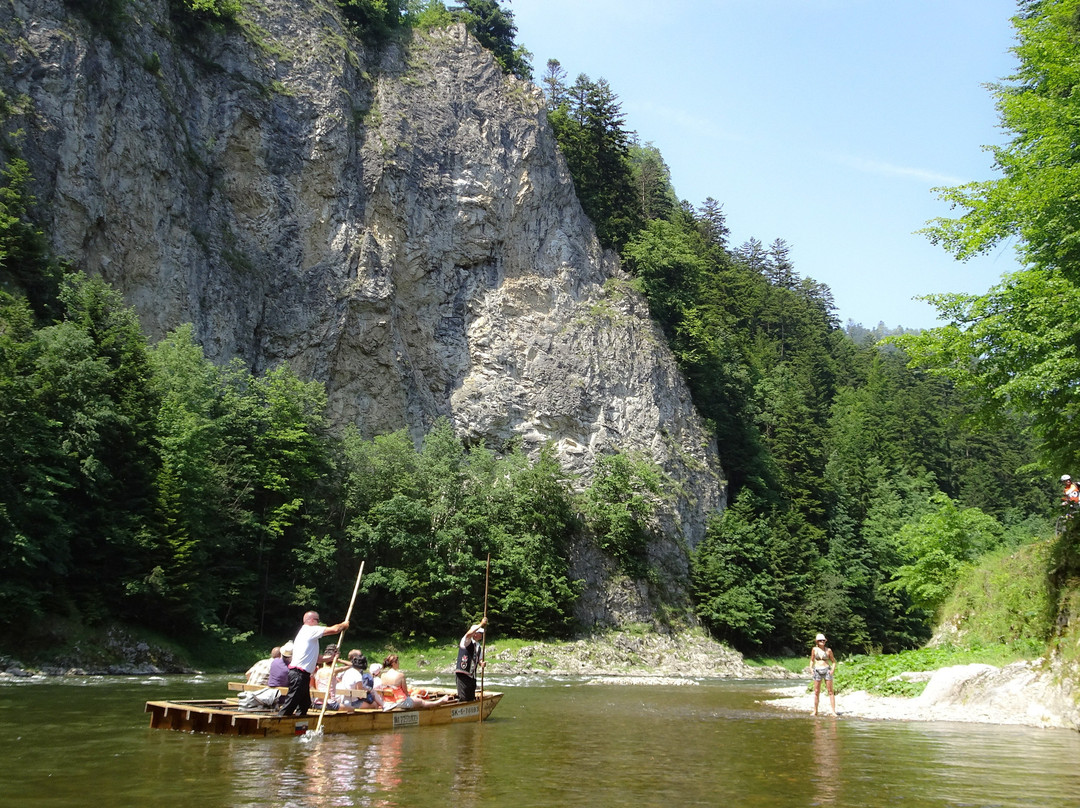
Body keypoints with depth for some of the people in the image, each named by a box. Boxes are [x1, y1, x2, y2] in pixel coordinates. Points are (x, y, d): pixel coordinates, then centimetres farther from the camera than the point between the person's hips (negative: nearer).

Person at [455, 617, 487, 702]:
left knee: (471, 699, 8)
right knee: (463, 698, -13)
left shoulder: (479, 647, 18)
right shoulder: (466, 641, -4)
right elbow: (469, 634, -26)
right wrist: (481, 624, -24)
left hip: (472, 675, 7)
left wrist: (481, 663, -8)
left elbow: (479, 660, 17)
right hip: (462, 674, -7)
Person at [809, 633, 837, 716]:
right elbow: (812, 660, 15)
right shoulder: (814, 649, 4)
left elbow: (833, 661, 8)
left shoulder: (828, 650, 1)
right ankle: (815, 711, 11)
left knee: (830, 691, -3)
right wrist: (811, 668, 0)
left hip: (827, 670, -1)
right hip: (817, 671, 1)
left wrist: (832, 669, -7)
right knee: (816, 692, 3)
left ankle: (833, 711, -3)